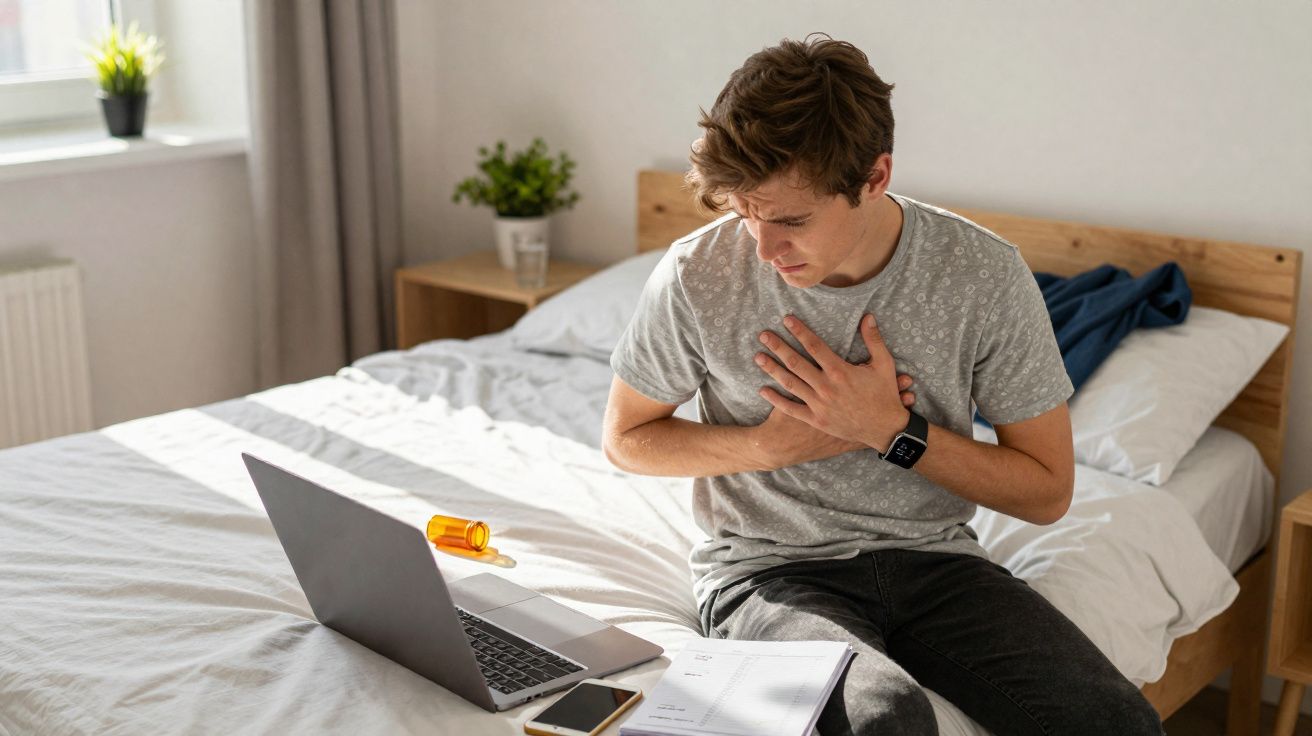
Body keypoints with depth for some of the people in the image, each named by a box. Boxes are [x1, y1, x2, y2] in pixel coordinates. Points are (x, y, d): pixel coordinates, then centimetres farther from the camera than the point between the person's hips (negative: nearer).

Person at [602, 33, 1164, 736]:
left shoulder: (985, 274, -10)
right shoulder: (697, 276, -12)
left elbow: (1046, 492, -2)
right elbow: (626, 438, 4)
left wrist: (893, 431, -17)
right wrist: (771, 445, -12)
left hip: (931, 557, 3)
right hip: (768, 568, -2)